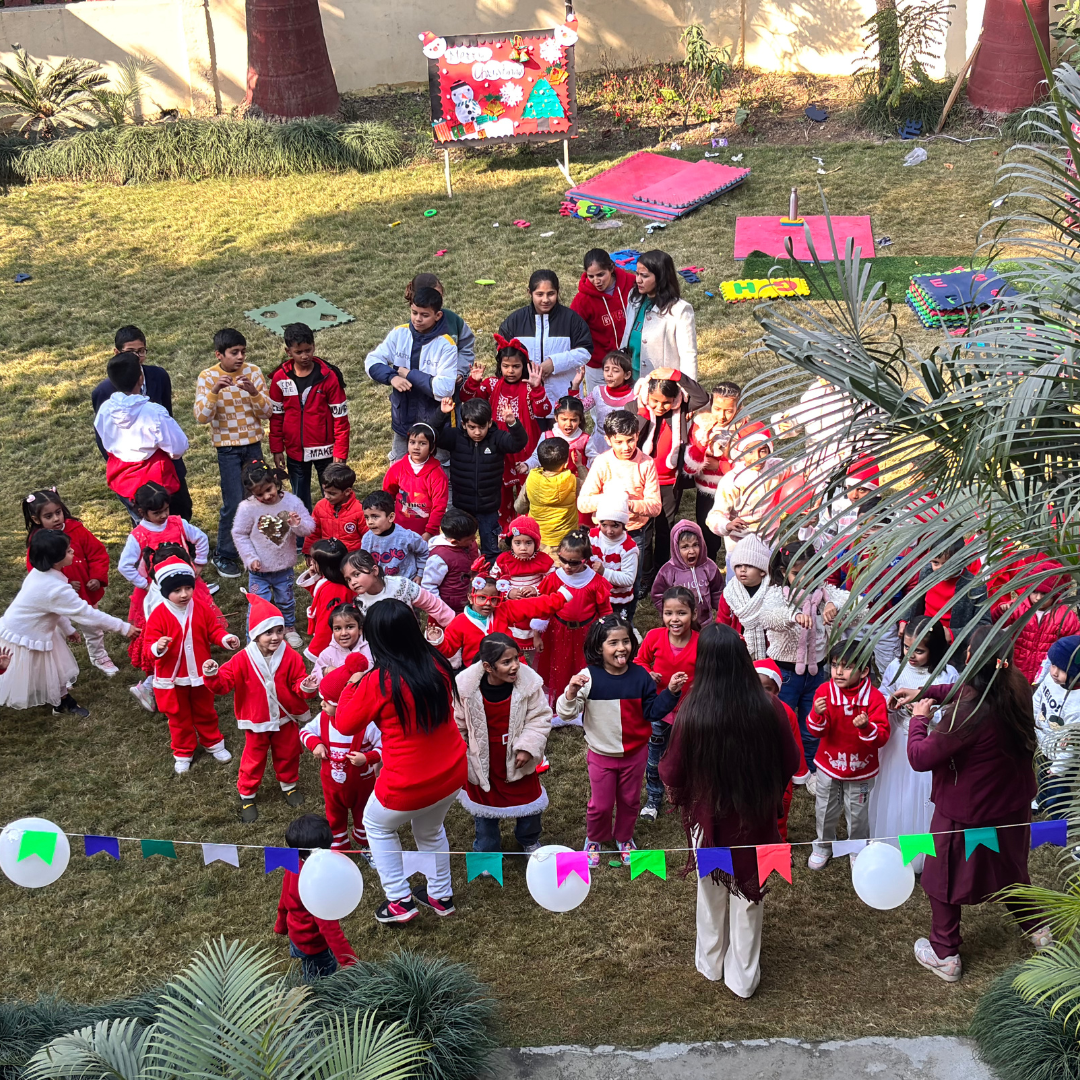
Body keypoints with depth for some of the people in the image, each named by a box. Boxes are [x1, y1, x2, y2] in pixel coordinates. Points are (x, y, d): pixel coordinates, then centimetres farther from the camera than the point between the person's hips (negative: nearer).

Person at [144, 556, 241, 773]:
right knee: (179, 717, 15)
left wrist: (226, 638, -21)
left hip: (200, 674, 2)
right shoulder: (158, 615, -19)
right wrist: (158, 647, -42)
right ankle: (183, 753, 31)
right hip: (172, 678, -2)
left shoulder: (201, 609, -9)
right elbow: (150, 644, -19)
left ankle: (213, 743, 41)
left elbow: (213, 630, -1)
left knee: (205, 712, 21)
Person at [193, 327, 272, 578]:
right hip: (228, 448, -3)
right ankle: (224, 556, 11)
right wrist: (214, 391, -30)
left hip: (253, 445, 3)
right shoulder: (207, 377, -9)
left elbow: (267, 412, -5)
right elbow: (201, 417, -16)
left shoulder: (253, 372, -3)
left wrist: (254, 392, -23)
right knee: (233, 504, -5)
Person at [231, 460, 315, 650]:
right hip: (259, 570, -3)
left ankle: (289, 629, 45)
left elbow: (309, 528, -7)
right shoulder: (247, 508, -18)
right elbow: (239, 534, -8)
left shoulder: (292, 501, -12)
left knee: (286, 601, 23)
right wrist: (250, 558, -14)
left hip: (284, 567, 3)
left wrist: (298, 525, -29)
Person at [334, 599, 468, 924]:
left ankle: (400, 900, 28)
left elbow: (344, 725, -8)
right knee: (430, 829, 33)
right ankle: (440, 895, 46)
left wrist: (351, 687, 8)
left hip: (407, 787, -5)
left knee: (377, 826, 27)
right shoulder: (437, 664, -8)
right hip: (452, 775, 5)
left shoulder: (378, 682, -23)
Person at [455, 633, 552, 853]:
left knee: (528, 799, 18)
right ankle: (486, 850, 43)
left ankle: (529, 841, 49)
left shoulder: (528, 681, -25)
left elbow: (540, 717, -12)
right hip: (482, 760, -1)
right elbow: (458, 724, -9)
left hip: (517, 759, 1)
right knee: (484, 803, 18)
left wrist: (528, 747, -21)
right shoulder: (466, 686, -24)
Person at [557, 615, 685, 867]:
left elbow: (652, 711, -3)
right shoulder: (589, 676, -17)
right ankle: (594, 839, 38)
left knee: (630, 800, 18)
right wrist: (572, 691, -36)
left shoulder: (640, 676, -9)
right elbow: (566, 713, -17)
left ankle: (624, 838, 44)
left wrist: (671, 692, -17)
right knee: (601, 804, 9)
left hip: (635, 753, 2)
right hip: (601, 754, -2)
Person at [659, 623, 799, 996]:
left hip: (710, 819, -1)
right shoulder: (768, 709, -21)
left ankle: (711, 963, 43)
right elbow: (790, 763, -6)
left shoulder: (691, 713, -26)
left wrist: (670, 781, 11)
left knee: (712, 894, 23)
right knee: (748, 898, 19)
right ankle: (743, 977, 33)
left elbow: (672, 774, -13)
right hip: (756, 820, 1)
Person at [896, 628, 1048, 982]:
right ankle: (1038, 930, 50)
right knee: (1009, 868, 31)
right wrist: (924, 692, 8)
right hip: (1011, 805, 7)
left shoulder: (967, 713, -36)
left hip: (966, 812, -6)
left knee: (945, 879, 17)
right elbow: (965, 690, 9)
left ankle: (944, 955, 31)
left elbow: (920, 757, -26)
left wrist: (919, 718, -10)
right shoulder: (1015, 689, -14)